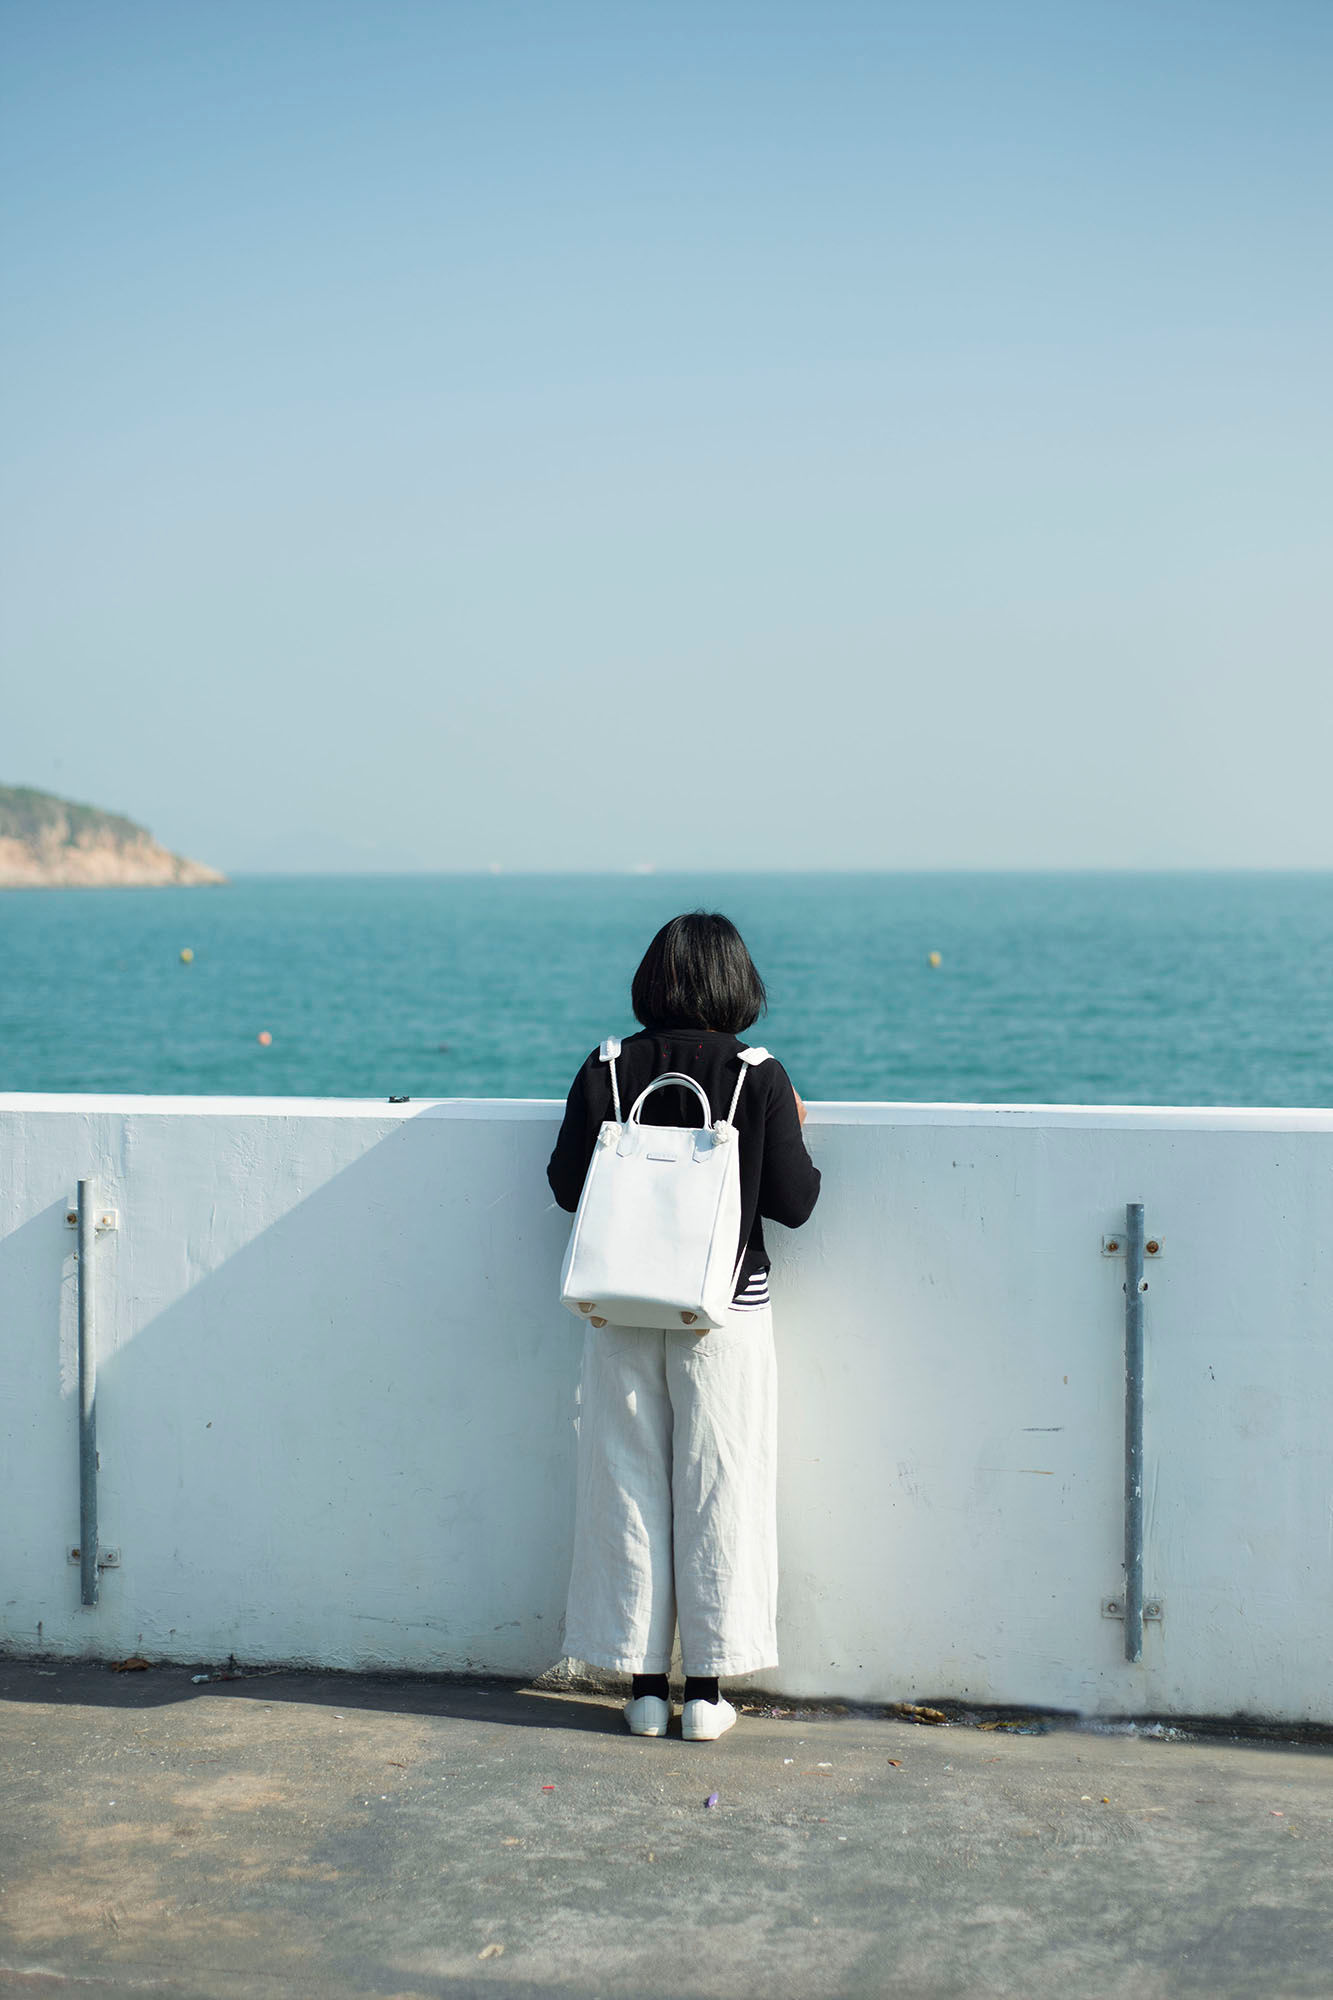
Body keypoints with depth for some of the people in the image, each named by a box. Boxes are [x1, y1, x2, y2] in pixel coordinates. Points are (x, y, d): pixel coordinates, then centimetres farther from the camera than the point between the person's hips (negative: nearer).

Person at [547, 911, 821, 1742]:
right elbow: (794, 1203, -7)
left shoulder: (607, 1070, -3)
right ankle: (706, 1691, 9)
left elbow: (567, 1186, 0)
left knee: (628, 1488, 10)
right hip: (726, 1308, -2)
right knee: (718, 1493, 6)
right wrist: (795, 1134, 10)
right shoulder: (758, 1077, -8)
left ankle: (645, 1685, 14)